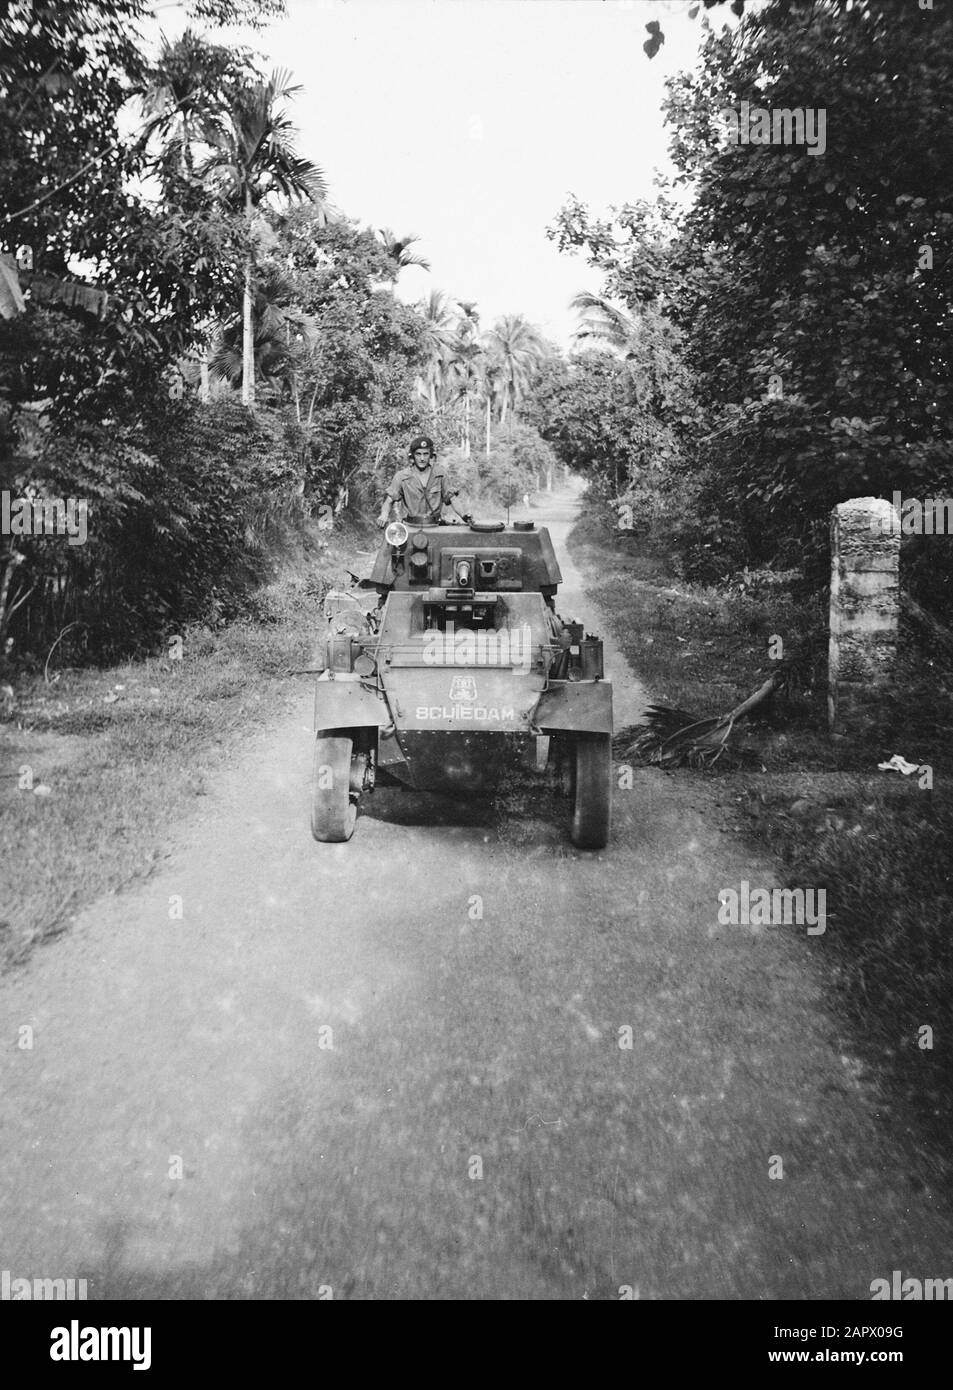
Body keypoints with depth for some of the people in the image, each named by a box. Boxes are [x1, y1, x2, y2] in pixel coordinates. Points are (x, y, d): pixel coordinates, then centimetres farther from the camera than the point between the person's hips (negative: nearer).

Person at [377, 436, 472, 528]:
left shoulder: (440, 472, 5)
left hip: (435, 528, 1)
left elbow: (450, 498, 11)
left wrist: (463, 515, -4)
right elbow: (388, 501, 1)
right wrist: (384, 515, -19)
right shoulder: (402, 476, 0)